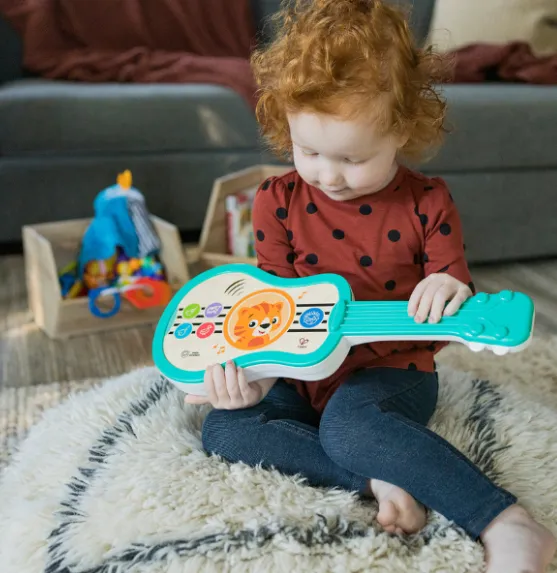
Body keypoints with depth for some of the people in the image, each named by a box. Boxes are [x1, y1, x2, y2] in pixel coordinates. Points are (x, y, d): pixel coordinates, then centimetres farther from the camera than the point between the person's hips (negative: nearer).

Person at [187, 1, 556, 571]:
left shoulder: (427, 203, -8)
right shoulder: (278, 201, -3)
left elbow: (454, 294, -1)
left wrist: (448, 295, -28)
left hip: (392, 372, -4)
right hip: (304, 375, 5)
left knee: (348, 421, -37)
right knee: (223, 427, -17)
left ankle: (508, 525, -32)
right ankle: (377, 479, -24)